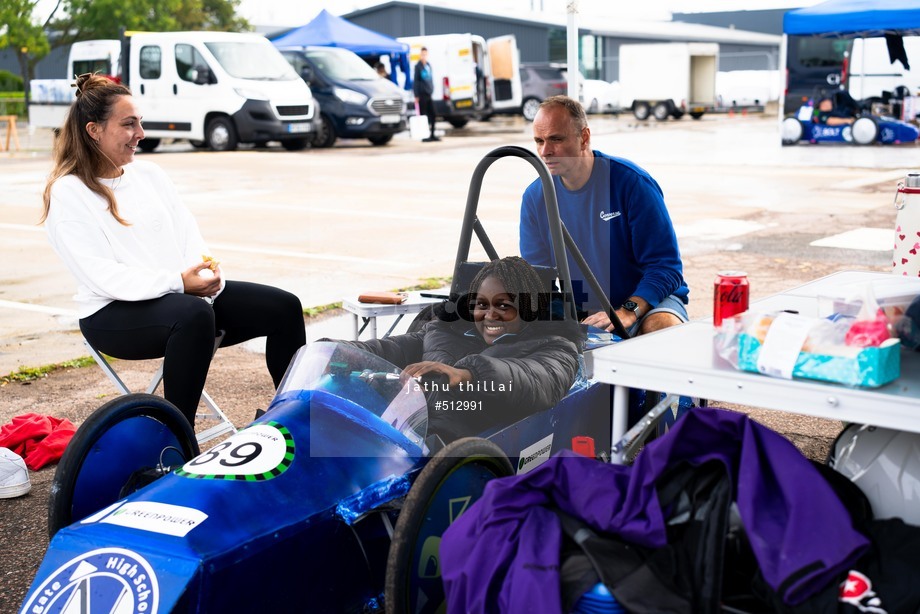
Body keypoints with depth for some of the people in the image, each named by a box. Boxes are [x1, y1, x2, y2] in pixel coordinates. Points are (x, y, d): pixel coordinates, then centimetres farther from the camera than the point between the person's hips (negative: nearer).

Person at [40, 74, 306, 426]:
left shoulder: (151, 174, 14)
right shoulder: (67, 193, -7)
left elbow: (188, 235, 10)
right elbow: (101, 276, -16)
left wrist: (209, 274, -12)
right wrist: (177, 282, -24)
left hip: (190, 292, 7)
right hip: (114, 312, -7)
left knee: (283, 308, -8)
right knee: (194, 314, -38)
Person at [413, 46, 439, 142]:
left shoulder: (428, 65, 13)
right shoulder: (418, 66, -5)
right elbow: (416, 81, -7)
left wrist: (432, 90, 13)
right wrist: (416, 95, -11)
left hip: (429, 94, 6)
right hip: (422, 95, -6)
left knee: (432, 115, 6)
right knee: (423, 115, -2)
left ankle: (432, 135, 14)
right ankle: (424, 136, 2)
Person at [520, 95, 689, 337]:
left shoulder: (632, 182, -13)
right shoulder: (534, 197, -1)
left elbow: (665, 267, -14)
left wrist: (627, 312, -29)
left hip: (646, 300, -3)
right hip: (577, 315, 3)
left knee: (663, 327, -36)